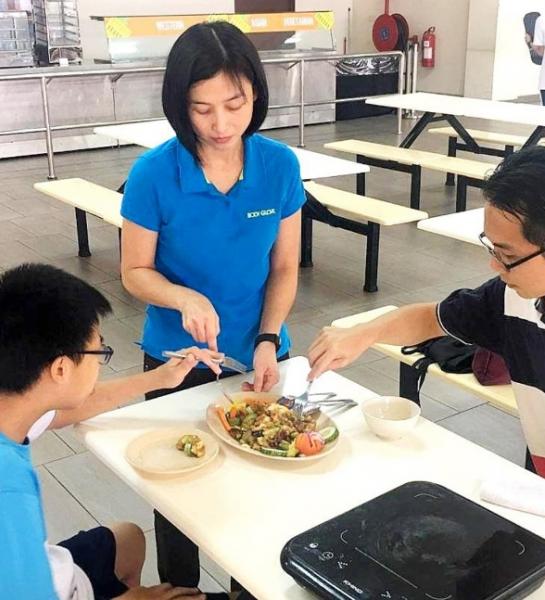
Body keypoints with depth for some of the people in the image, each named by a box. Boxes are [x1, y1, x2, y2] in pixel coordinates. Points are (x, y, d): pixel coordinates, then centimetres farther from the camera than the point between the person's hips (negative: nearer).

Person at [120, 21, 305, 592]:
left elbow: (284, 268, -5)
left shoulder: (281, 165, -13)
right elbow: (135, 272, -9)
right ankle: (178, 587, 44)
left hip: (258, 357, 2)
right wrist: (186, 299, -28)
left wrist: (267, 342, -18)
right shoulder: (153, 173, -18)